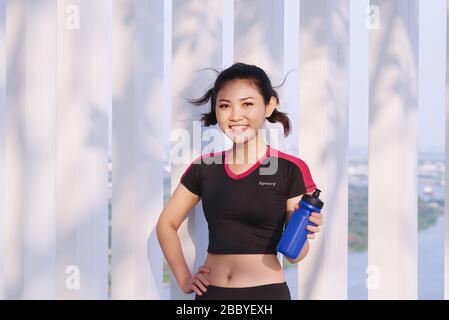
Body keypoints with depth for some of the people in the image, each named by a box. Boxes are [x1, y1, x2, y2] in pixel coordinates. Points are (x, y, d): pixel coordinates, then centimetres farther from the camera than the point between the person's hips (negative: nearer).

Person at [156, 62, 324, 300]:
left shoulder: (290, 169, -7)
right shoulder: (204, 167, 1)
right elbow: (166, 223, 13)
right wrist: (184, 280, 4)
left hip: (266, 292, -3)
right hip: (210, 292, 3)